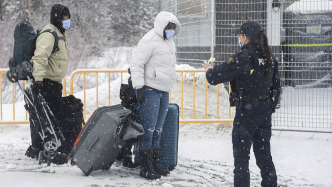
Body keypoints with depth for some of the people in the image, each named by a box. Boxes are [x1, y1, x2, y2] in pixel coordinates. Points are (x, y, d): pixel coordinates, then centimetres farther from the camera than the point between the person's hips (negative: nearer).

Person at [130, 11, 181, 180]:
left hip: (164, 90, 9)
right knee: (148, 128, -7)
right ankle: (145, 167, -4)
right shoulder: (150, 41, -12)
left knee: (158, 129, 12)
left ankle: (155, 164, 18)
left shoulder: (169, 41, 16)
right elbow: (136, 64, -15)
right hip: (150, 90, -9)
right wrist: (139, 88, -18)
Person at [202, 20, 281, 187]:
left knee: (241, 156, 2)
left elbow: (215, 77, -16)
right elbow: (276, 88, 13)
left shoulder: (242, 58, -17)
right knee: (264, 154, 16)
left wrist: (209, 70, 6)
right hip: (265, 113, 7)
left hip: (246, 112, -7)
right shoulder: (270, 59, 5)